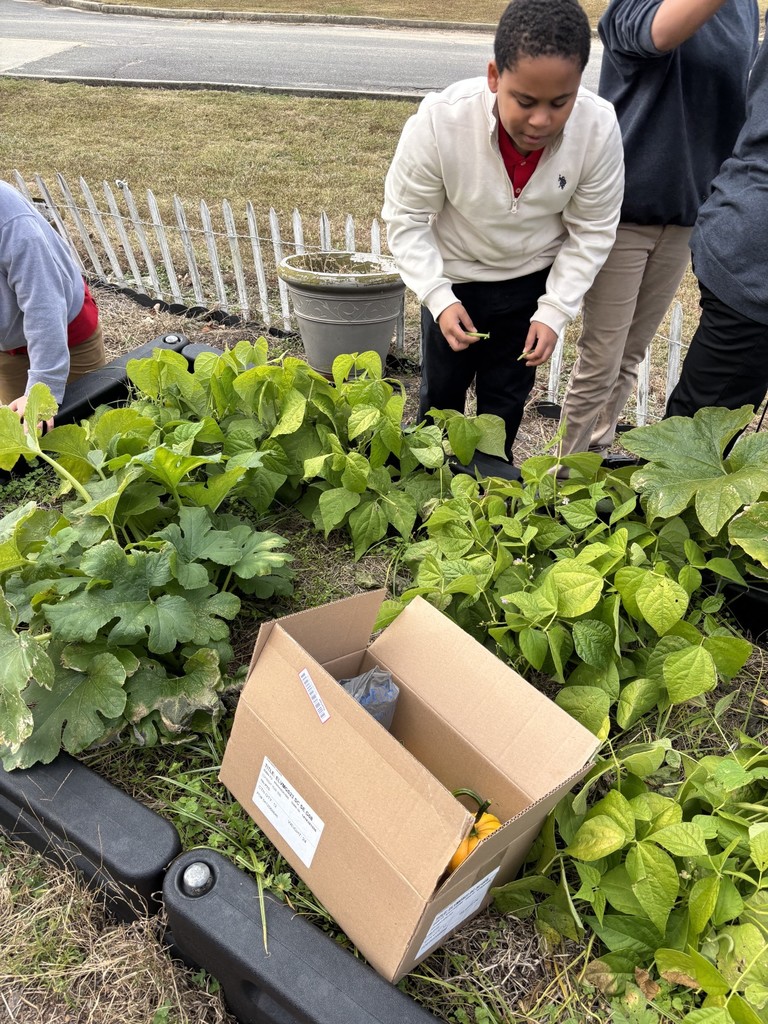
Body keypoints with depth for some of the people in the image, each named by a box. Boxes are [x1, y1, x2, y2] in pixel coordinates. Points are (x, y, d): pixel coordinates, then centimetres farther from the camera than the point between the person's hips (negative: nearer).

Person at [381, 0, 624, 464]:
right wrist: (438, 297, -24)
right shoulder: (440, 120, -28)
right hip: (454, 279, -1)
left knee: (506, 399, 13)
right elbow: (405, 217, -16)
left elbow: (592, 231, -10)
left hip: (533, 281, 1)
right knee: (441, 395, 13)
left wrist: (554, 312, -16)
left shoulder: (599, 127, -23)